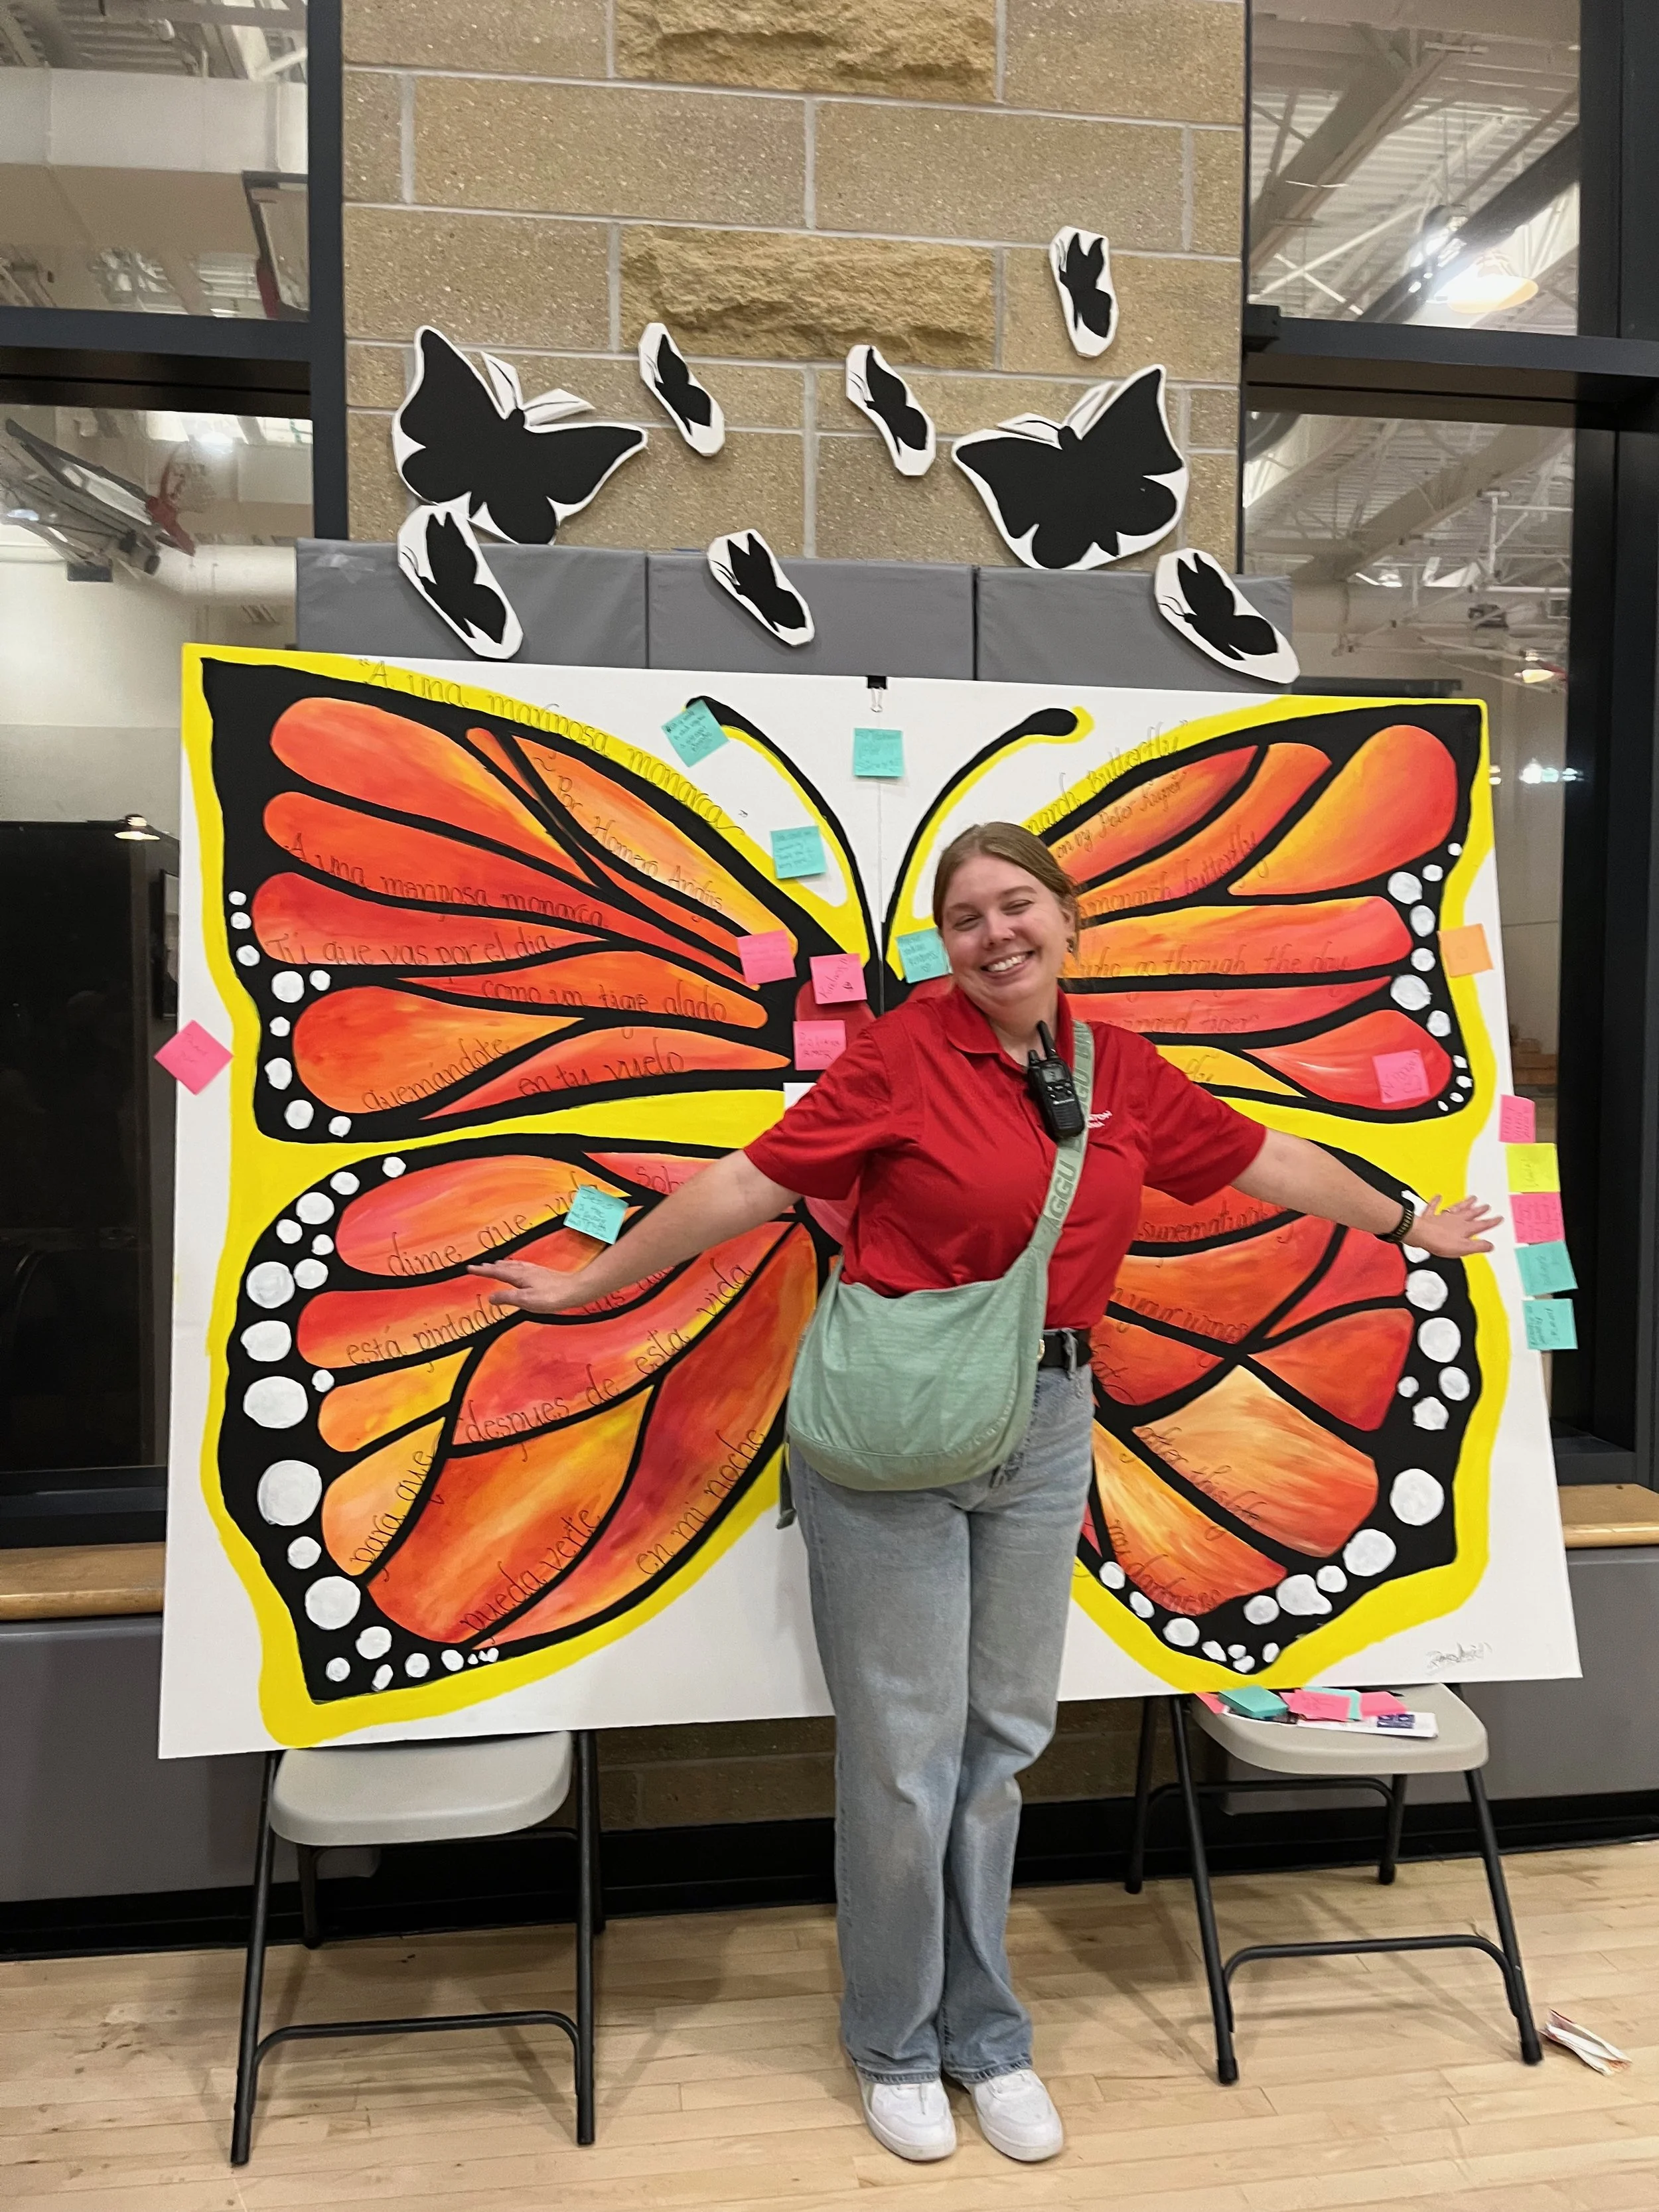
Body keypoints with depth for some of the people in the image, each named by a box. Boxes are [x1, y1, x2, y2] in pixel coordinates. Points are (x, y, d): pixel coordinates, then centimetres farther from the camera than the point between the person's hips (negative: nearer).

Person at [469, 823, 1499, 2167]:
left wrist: (1413, 1227, 29)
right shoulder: (906, 1053, -9)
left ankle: (985, 2037, 34)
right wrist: (589, 1285, -6)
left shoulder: (1124, 1073, 5)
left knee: (1004, 1740, 13)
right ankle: (896, 2047, 29)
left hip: (1046, 1426, 4)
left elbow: (1267, 1158, 18)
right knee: (906, 1752, 5)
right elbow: (749, 1184, -8)